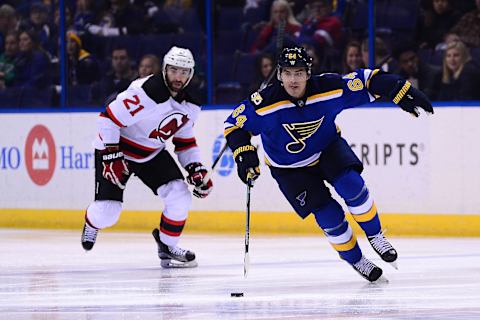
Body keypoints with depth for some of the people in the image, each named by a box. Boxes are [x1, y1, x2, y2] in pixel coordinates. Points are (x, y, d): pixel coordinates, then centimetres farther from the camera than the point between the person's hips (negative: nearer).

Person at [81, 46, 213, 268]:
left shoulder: (190, 103, -5)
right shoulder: (144, 92, -30)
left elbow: (185, 139, 10)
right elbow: (108, 119, -27)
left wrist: (196, 168, -1)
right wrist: (111, 158, -27)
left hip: (152, 154, 6)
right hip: (116, 148, -6)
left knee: (180, 196, -12)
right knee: (107, 213, -11)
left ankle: (167, 247, 8)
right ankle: (93, 222, 28)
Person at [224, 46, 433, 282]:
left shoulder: (329, 88, -26)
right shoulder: (264, 104, -29)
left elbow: (368, 80, -18)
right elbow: (234, 124, -16)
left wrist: (404, 94, -22)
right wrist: (244, 155, -27)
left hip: (328, 148, 1)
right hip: (290, 169, -1)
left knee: (351, 185, -25)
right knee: (329, 216, -11)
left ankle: (375, 236, -1)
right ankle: (355, 260, 12)